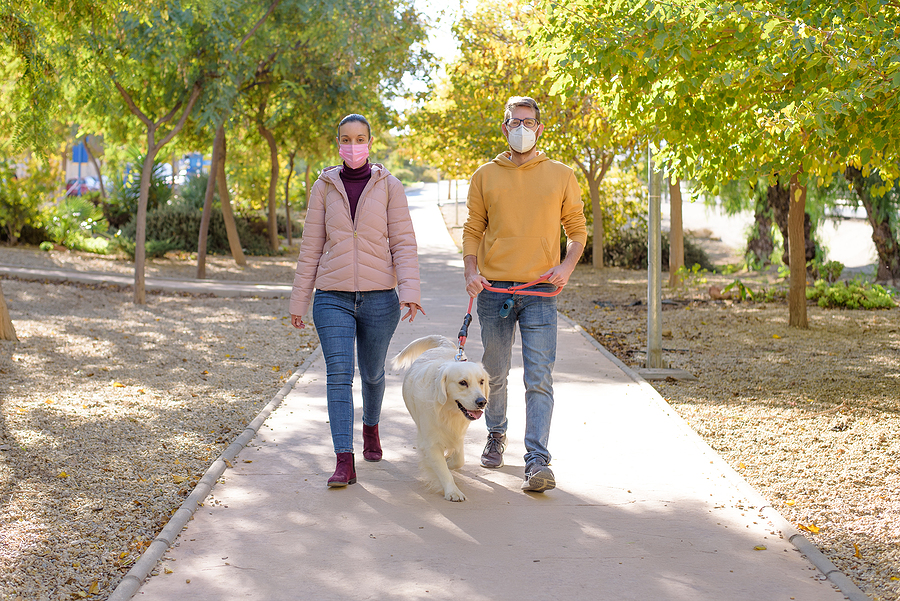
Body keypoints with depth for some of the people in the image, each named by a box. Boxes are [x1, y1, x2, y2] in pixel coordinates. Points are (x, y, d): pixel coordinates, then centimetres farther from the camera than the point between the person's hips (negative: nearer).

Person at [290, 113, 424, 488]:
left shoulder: (388, 186, 2)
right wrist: (298, 300, 7)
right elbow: (311, 247, 7)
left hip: (379, 296, 0)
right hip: (333, 297, 0)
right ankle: (344, 461, -14)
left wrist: (409, 290, -15)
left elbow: (403, 242, -2)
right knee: (338, 373, -12)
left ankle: (371, 426, 45)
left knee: (372, 371, 15)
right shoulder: (324, 187, 5)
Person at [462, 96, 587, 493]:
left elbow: (577, 229, 12)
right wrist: (470, 271, -6)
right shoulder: (485, 176, 8)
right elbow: (472, 229, 10)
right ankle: (496, 435, 37)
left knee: (539, 378, -11)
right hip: (494, 288, 2)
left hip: (540, 290, -2)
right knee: (494, 373, 13)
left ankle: (538, 462, -13)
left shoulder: (560, 176, 6)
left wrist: (567, 266, -6)